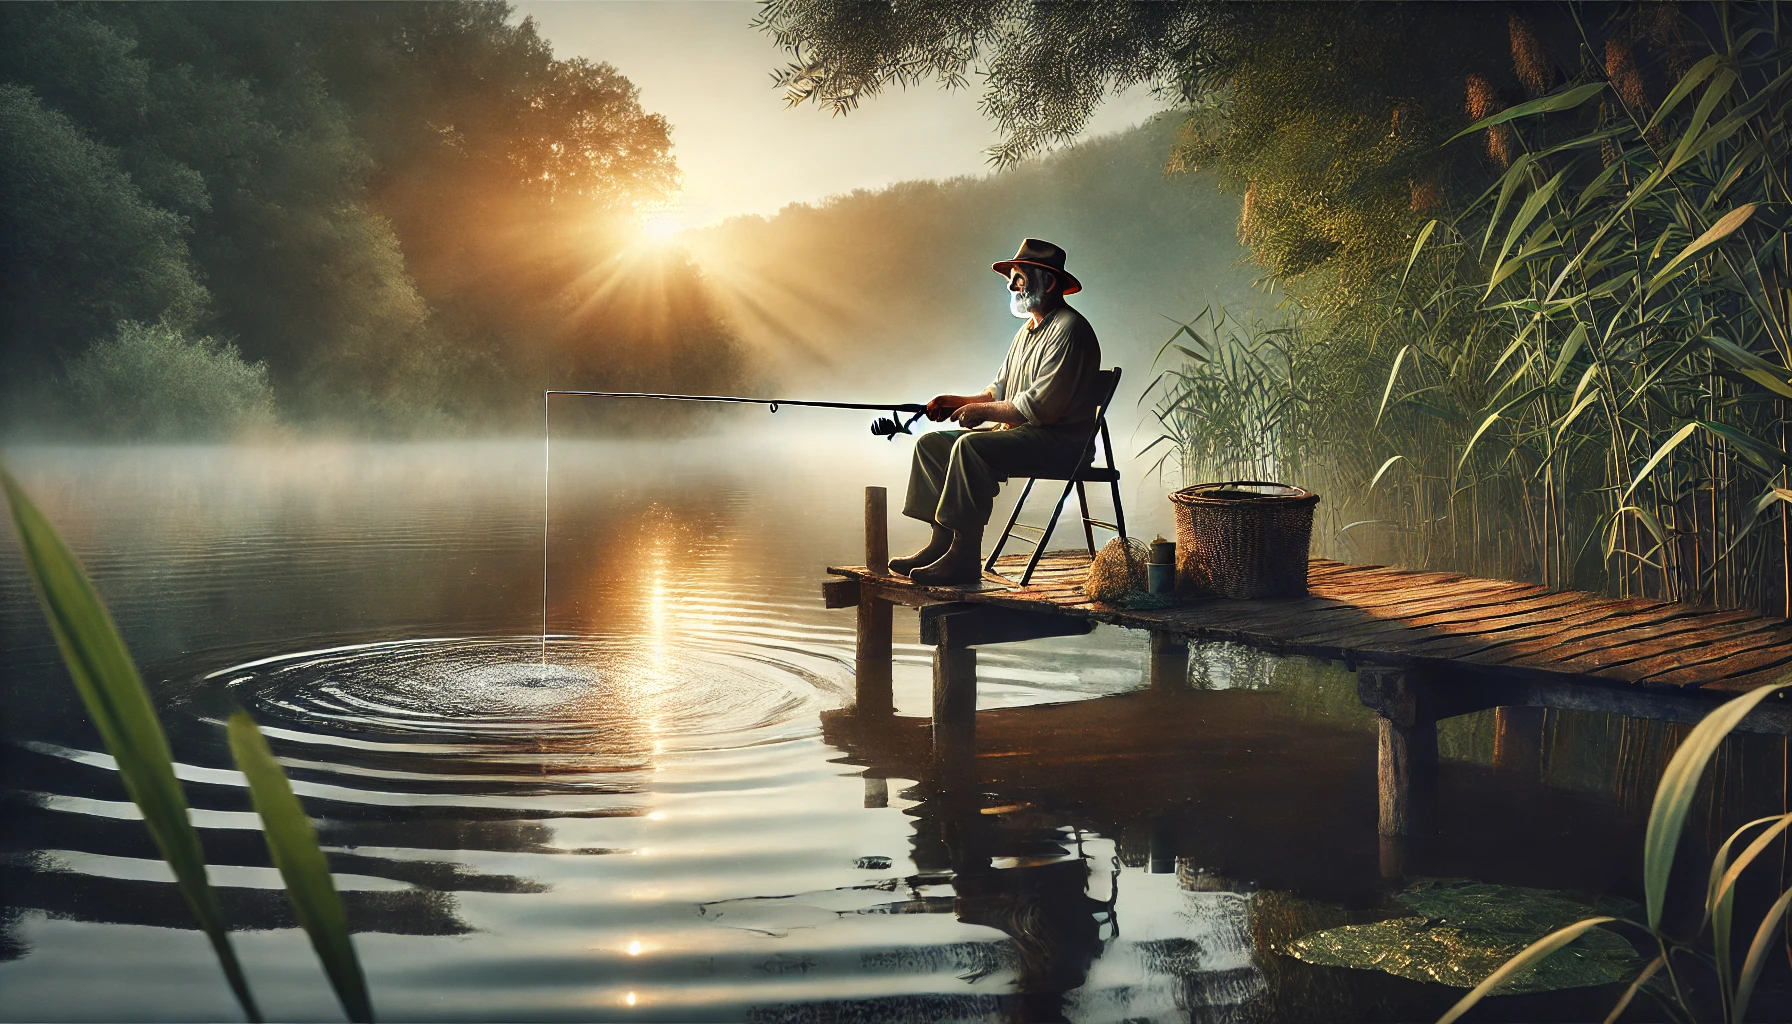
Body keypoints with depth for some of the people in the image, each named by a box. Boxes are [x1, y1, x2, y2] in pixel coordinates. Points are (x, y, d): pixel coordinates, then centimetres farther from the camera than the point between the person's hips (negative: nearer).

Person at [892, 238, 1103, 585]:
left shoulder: (1069, 329, -14)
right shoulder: (1028, 330, 19)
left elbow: (1041, 407, -22)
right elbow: (1000, 391, 24)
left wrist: (982, 410, -13)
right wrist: (959, 401, 6)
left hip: (1059, 442, -10)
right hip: (1015, 432, 10)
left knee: (970, 446, -32)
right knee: (931, 443, 2)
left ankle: (965, 557, -28)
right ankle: (941, 542, -2)